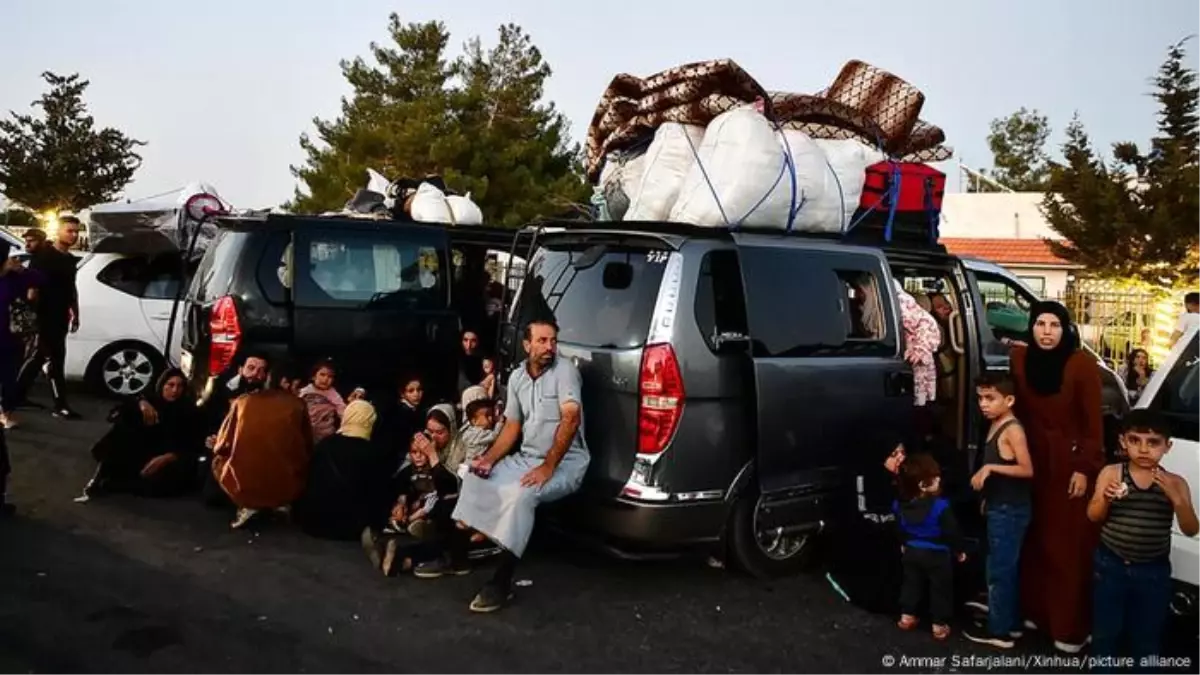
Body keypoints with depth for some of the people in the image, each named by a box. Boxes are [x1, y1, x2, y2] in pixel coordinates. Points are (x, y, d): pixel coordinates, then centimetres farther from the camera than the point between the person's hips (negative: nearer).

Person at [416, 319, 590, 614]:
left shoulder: (565, 370, -15)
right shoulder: (517, 377, 6)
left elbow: (570, 420, -24)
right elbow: (512, 425, 11)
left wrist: (548, 467, -28)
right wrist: (489, 459, -3)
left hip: (565, 463, -8)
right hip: (527, 457, 8)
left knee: (521, 494, -32)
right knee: (475, 479, 3)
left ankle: (502, 582, -24)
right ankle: (456, 556, 16)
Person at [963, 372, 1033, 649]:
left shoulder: (1012, 429, -18)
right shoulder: (995, 426, 8)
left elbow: (1027, 470, -24)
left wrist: (990, 467, -26)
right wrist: (987, 496, 16)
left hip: (1010, 510, -9)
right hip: (999, 508, 9)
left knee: (999, 570, -1)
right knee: (1006, 568, 17)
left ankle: (999, 631, 8)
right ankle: (1011, 623, 28)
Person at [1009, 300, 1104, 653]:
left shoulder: (1082, 364, -13)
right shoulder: (1020, 359, 0)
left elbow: (1092, 421, -10)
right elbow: (1018, 411, 6)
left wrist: (1086, 469, -13)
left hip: (1070, 463, -4)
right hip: (1034, 462, 4)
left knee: (1069, 545, 2)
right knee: (1035, 539, 11)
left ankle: (1071, 627, 11)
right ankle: (1035, 611, 25)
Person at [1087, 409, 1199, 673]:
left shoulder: (1175, 483, -4)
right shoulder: (1111, 473, -7)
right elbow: (1093, 516, -9)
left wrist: (1176, 497, -25)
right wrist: (1106, 498, -29)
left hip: (1154, 571, 1)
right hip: (1111, 565, -1)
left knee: (1147, 637, 15)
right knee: (1105, 631, 11)